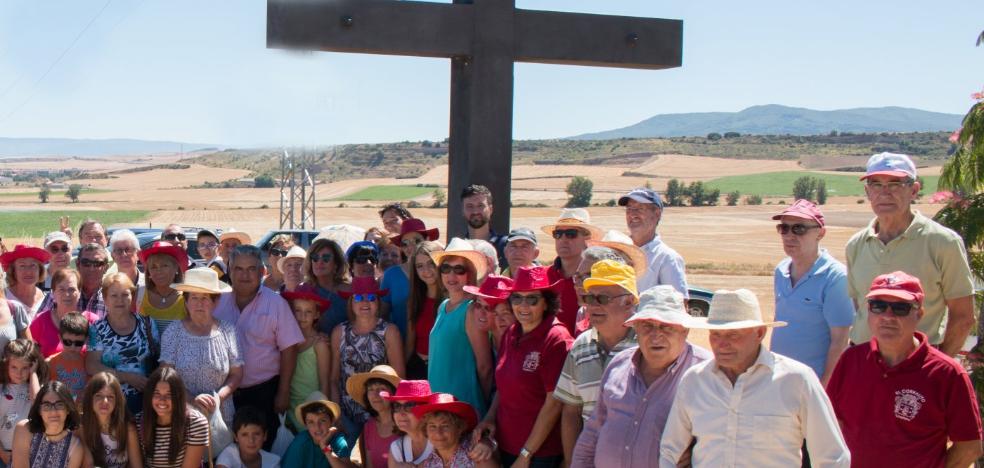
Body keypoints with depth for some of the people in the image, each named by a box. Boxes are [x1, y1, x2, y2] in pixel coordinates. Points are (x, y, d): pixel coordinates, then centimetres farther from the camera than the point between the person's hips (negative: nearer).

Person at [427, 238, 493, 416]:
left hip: (465, 402, -7)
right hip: (437, 400, 7)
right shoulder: (443, 307, 10)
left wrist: (484, 404, -5)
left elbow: (484, 366, -11)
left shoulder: (472, 310, -13)